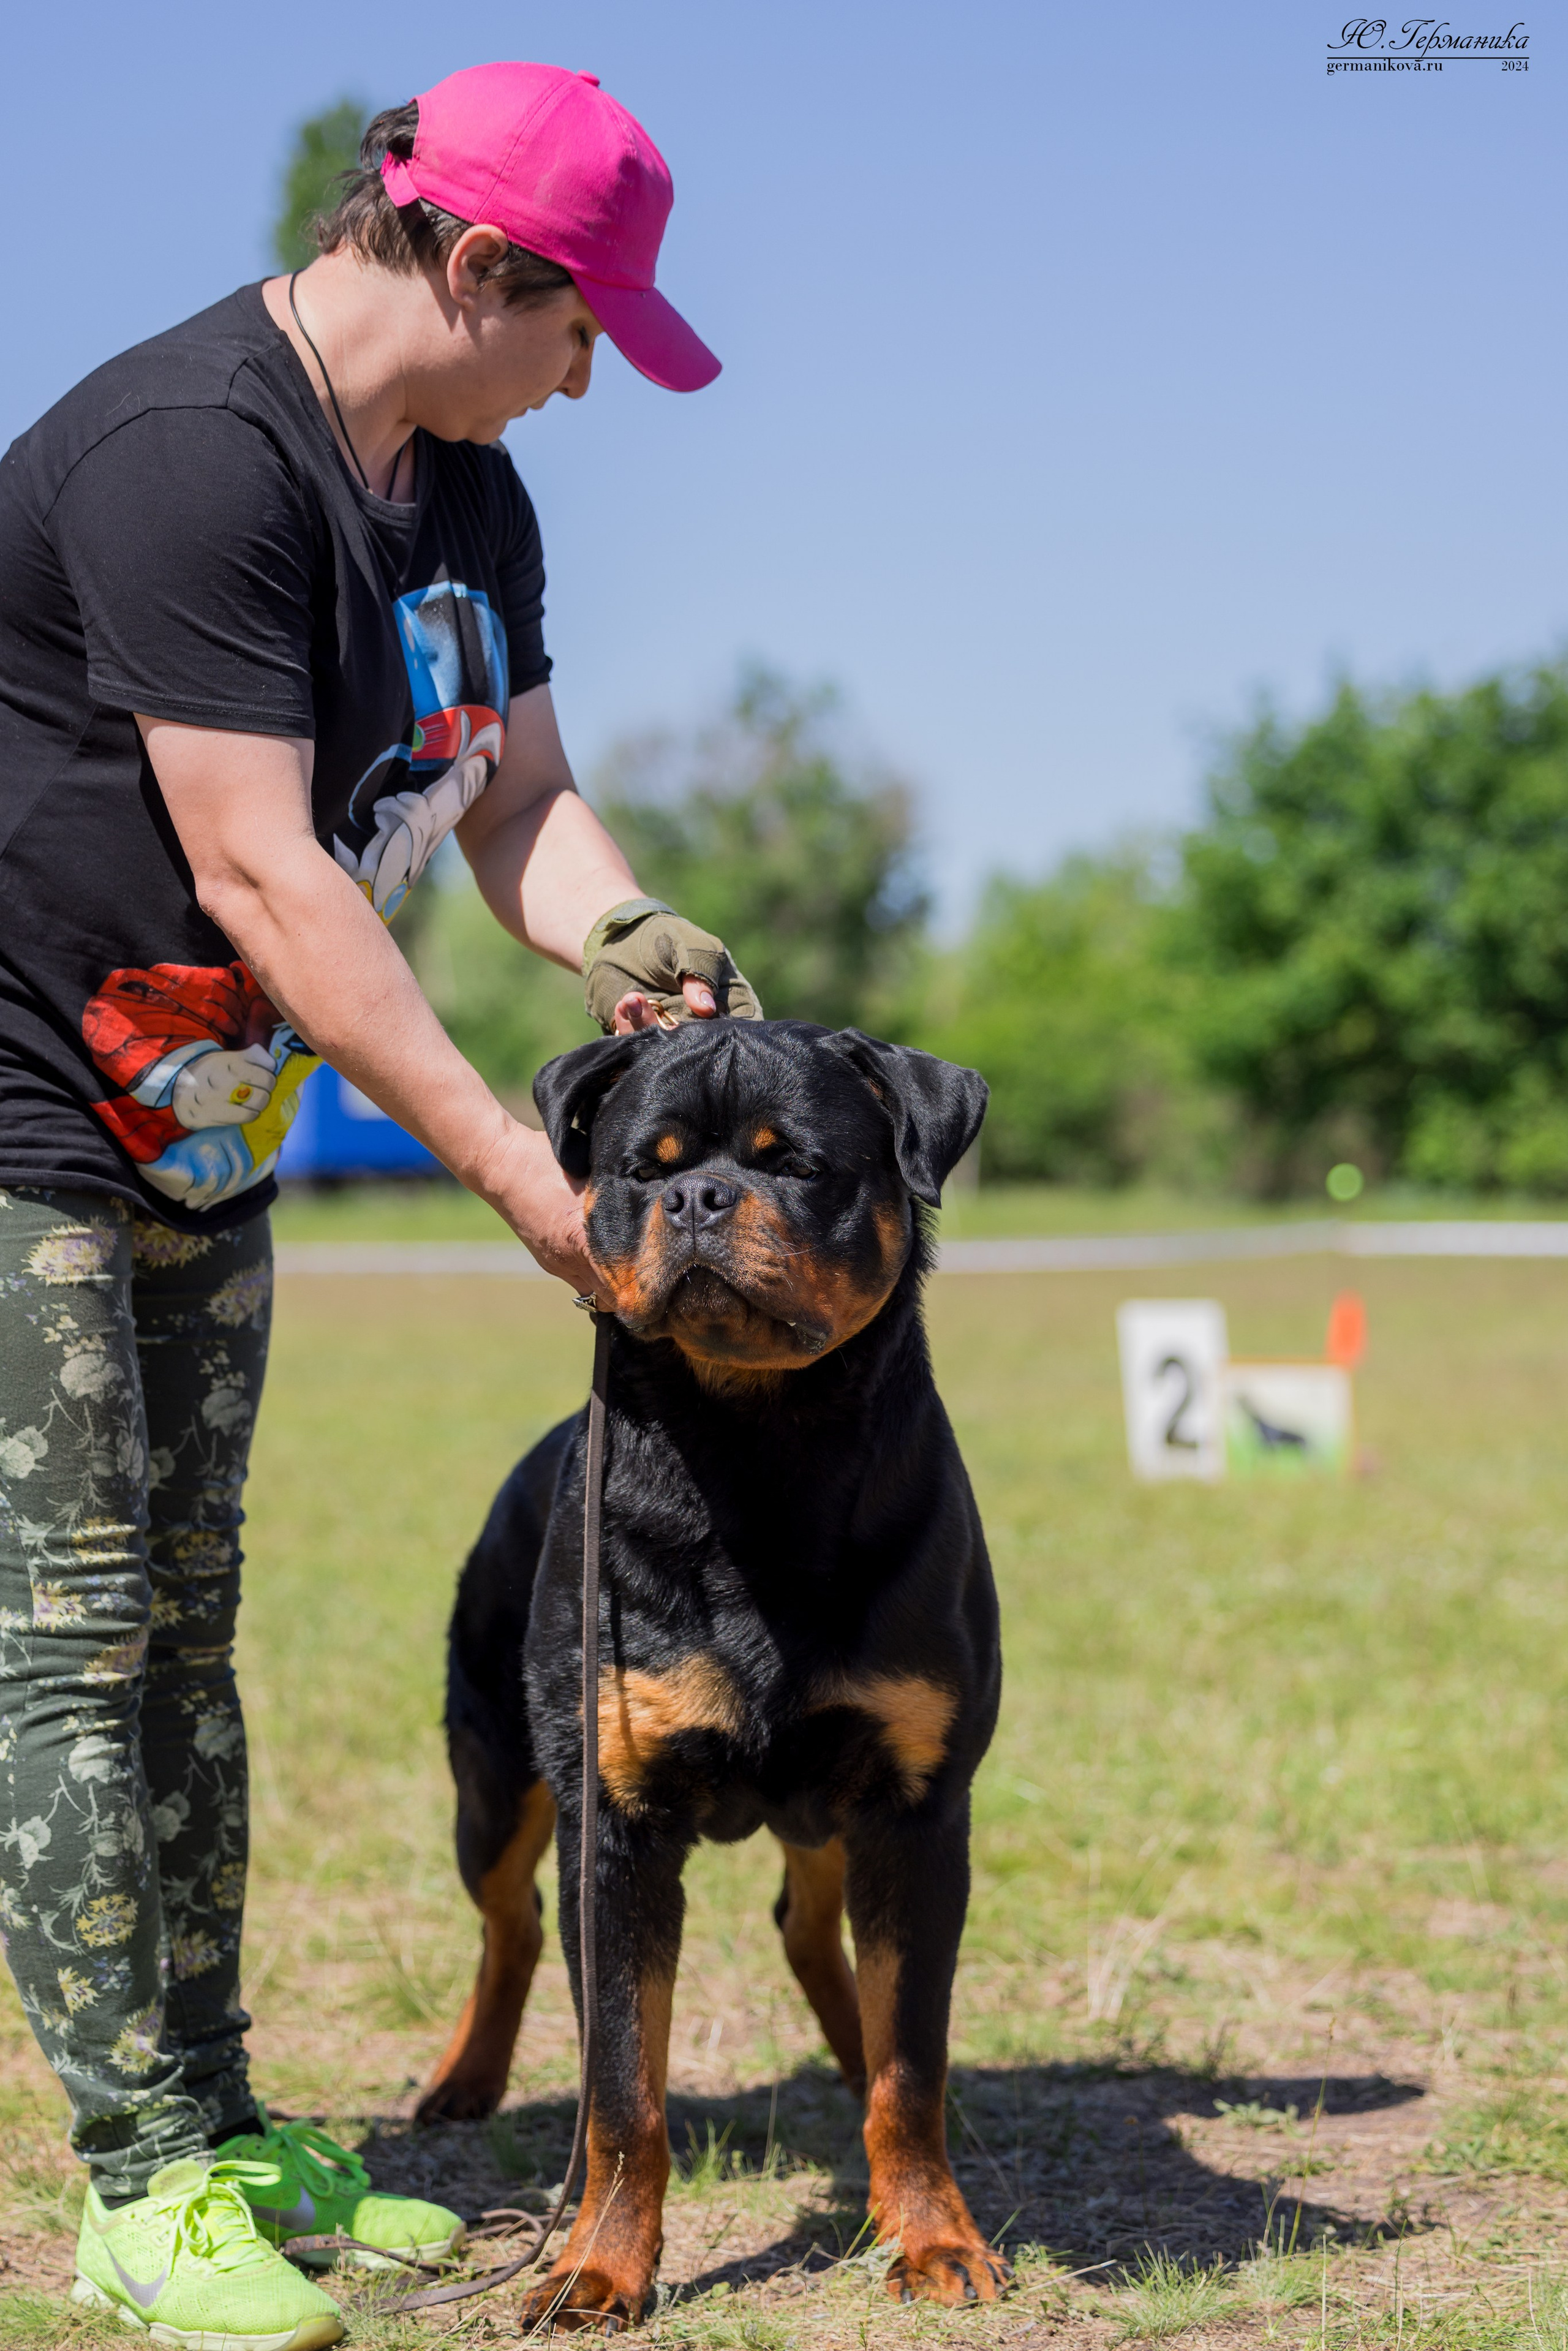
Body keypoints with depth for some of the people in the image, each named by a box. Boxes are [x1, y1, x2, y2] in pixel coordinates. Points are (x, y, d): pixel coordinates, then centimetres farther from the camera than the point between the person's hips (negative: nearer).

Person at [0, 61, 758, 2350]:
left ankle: (217, 2137, 17)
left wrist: (633, 940, -16)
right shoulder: (186, 452, -24)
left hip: (202, 1125, 9)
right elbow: (264, 877, -28)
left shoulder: (468, 494, 6)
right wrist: (513, 1167, -28)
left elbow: (522, 800, 7)